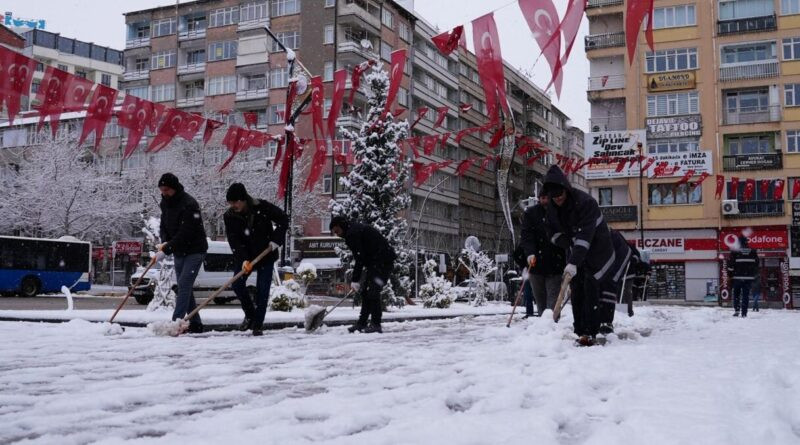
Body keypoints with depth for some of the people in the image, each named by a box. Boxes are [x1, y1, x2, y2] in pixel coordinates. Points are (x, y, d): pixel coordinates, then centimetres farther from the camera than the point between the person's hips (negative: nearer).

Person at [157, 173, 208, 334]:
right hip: (178, 252, 9)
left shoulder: (189, 204, -22)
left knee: (184, 286, -16)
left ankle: (176, 321, -20)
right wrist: (164, 242, -8)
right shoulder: (165, 203, 6)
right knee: (185, 288, 9)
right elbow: (164, 225, 14)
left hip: (194, 251, -9)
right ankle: (195, 323, 16)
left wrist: (166, 250, -30)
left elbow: (185, 233, -28)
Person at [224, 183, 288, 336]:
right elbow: (233, 240, -15)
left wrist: (276, 240, -17)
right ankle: (250, 315, 15)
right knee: (237, 285, -7)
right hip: (245, 256, 3)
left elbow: (283, 220, -7)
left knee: (262, 289, -7)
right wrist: (243, 259, -27)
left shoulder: (262, 207, -17)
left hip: (266, 255, -3)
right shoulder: (229, 216, -10)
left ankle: (258, 324, 1)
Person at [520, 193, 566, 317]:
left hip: (555, 264, -1)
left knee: (553, 297, -8)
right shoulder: (530, 213, 5)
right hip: (536, 263, 1)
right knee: (540, 298, 9)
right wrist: (530, 253, -23)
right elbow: (527, 235, -7)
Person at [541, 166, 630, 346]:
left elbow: (585, 236, -35)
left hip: (596, 251, -6)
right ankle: (580, 332, 7)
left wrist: (573, 262, -43)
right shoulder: (552, 207, -5)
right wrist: (567, 243, -18)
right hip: (575, 252, 6)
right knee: (576, 291, 2)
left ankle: (590, 332, -13)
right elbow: (554, 232, 4)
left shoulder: (585, 202, -28)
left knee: (591, 289, -13)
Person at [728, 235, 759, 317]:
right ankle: (744, 313, 1)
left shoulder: (734, 251, -6)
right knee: (746, 295, 4)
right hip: (749, 277, 2)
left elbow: (731, 264, -5)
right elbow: (756, 264, 13)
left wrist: (730, 273, 6)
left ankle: (736, 310, -2)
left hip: (738, 277, -2)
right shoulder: (753, 251, 6)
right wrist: (754, 274, 24)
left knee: (736, 294, 12)